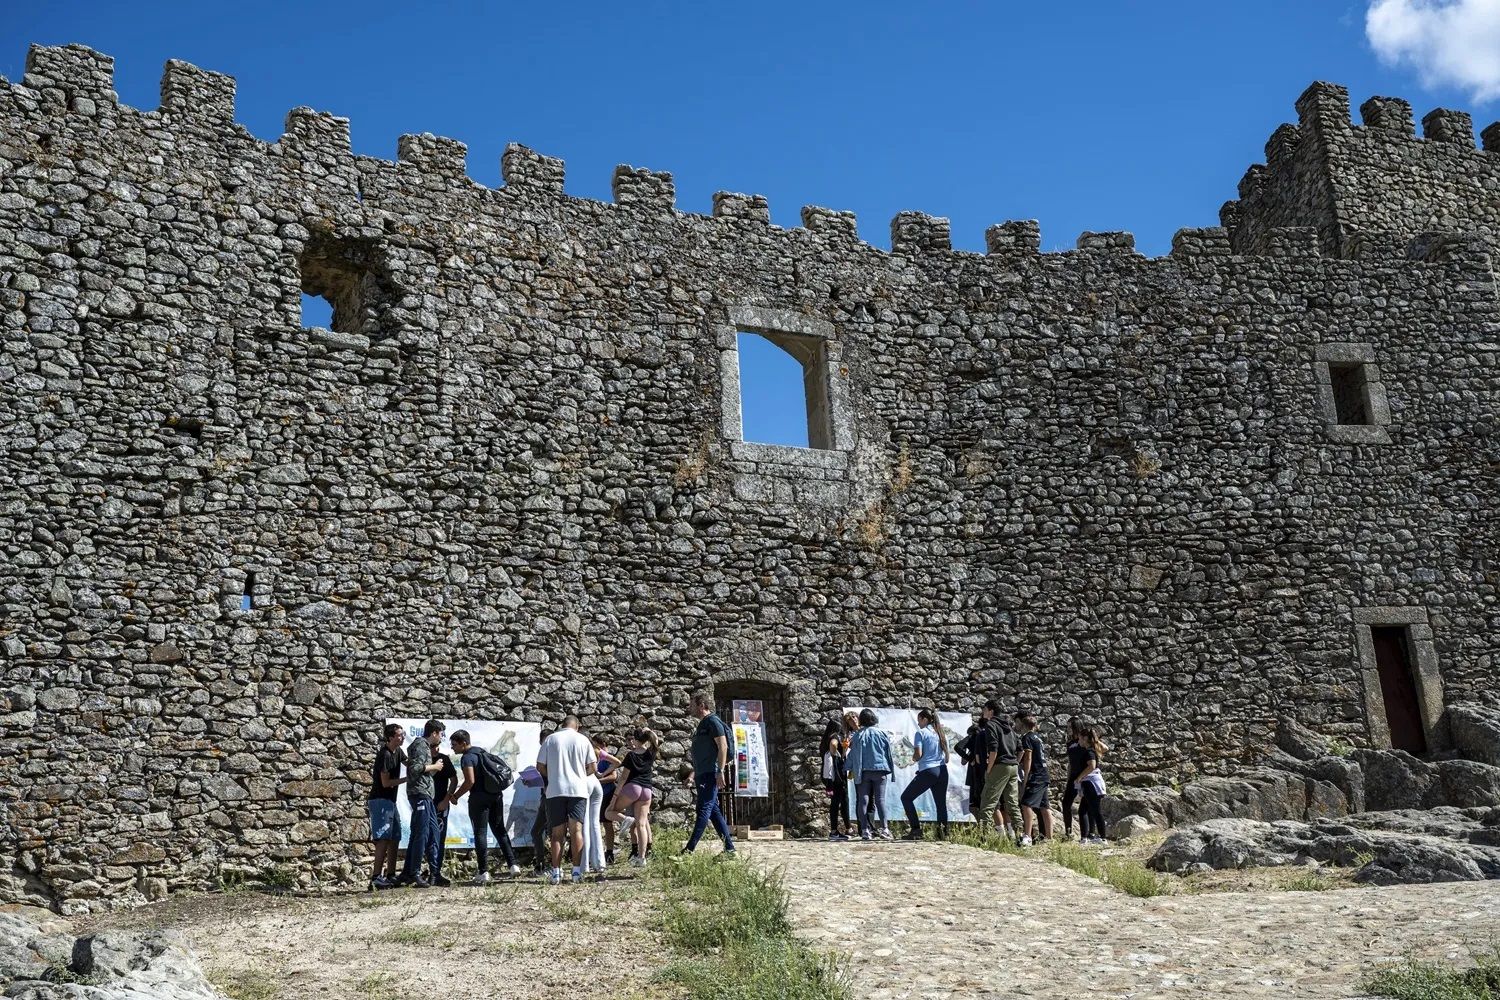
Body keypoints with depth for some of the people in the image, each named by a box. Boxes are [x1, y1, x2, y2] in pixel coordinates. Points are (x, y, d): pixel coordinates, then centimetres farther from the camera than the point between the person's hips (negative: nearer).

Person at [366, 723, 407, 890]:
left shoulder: (397, 751, 10)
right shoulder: (385, 755, -16)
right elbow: (386, 782, -18)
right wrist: (407, 779, -12)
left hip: (390, 801, 10)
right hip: (380, 800, -10)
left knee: (395, 839, 10)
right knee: (384, 839, -15)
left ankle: (390, 876, 14)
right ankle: (376, 877, -18)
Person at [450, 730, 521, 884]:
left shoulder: (467, 757, -9)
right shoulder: (483, 751, 17)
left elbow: (470, 781, -19)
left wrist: (456, 796, -9)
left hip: (479, 797, -8)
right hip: (496, 795, 8)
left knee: (480, 833, -1)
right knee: (500, 830, 14)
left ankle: (483, 872, -3)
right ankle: (513, 864, 8)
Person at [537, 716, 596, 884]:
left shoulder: (550, 739, 4)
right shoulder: (582, 740, 4)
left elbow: (540, 766, 4)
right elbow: (593, 766, 5)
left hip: (555, 790, 0)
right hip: (578, 790, 0)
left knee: (557, 833, 5)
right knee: (576, 830, 2)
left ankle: (556, 872, 2)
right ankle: (577, 871, -3)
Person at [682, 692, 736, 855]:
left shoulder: (712, 721, -8)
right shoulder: (702, 725, 21)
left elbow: (723, 746, -17)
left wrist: (720, 771, -22)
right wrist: (692, 774, 25)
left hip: (710, 774, -10)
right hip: (702, 775, 10)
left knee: (704, 810, -11)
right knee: (714, 811, 8)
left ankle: (689, 849, -16)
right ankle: (729, 847, 11)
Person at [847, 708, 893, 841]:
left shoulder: (857, 735, 2)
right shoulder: (881, 733, 0)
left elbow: (852, 754, 6)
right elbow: (888, 749, 6)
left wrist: (851, 770, 17)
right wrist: (888, 768, 17)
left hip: (863, 771, 1)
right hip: (879, 769, 0)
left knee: (863, 800, 2)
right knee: (880, 799, 1)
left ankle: (865, 830, -2)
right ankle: (884, 828, -7)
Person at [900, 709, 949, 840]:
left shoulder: (921, 733, -4)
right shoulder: (942, 734, 15)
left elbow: (918, 755, -12)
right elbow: (947, 758, 15)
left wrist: (914, 758, 9)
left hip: (927, 771, -6)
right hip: (942, 771, 6)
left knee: (906, 797, 6)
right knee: (941, 803, 8)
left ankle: (916, 829, -3)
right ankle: (943, 833, -8)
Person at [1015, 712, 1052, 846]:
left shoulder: (1027, 737, -8)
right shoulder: (1037, 737, 20)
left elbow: (1028, 758, -15)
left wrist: (1025, 779, -16)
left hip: (1035, 777, -10)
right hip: (1043, 776, 10)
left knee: (1026, 804, -18)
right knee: (1044, 807, 12)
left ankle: (1027, 836, -27)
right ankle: (1049, 837, 17)